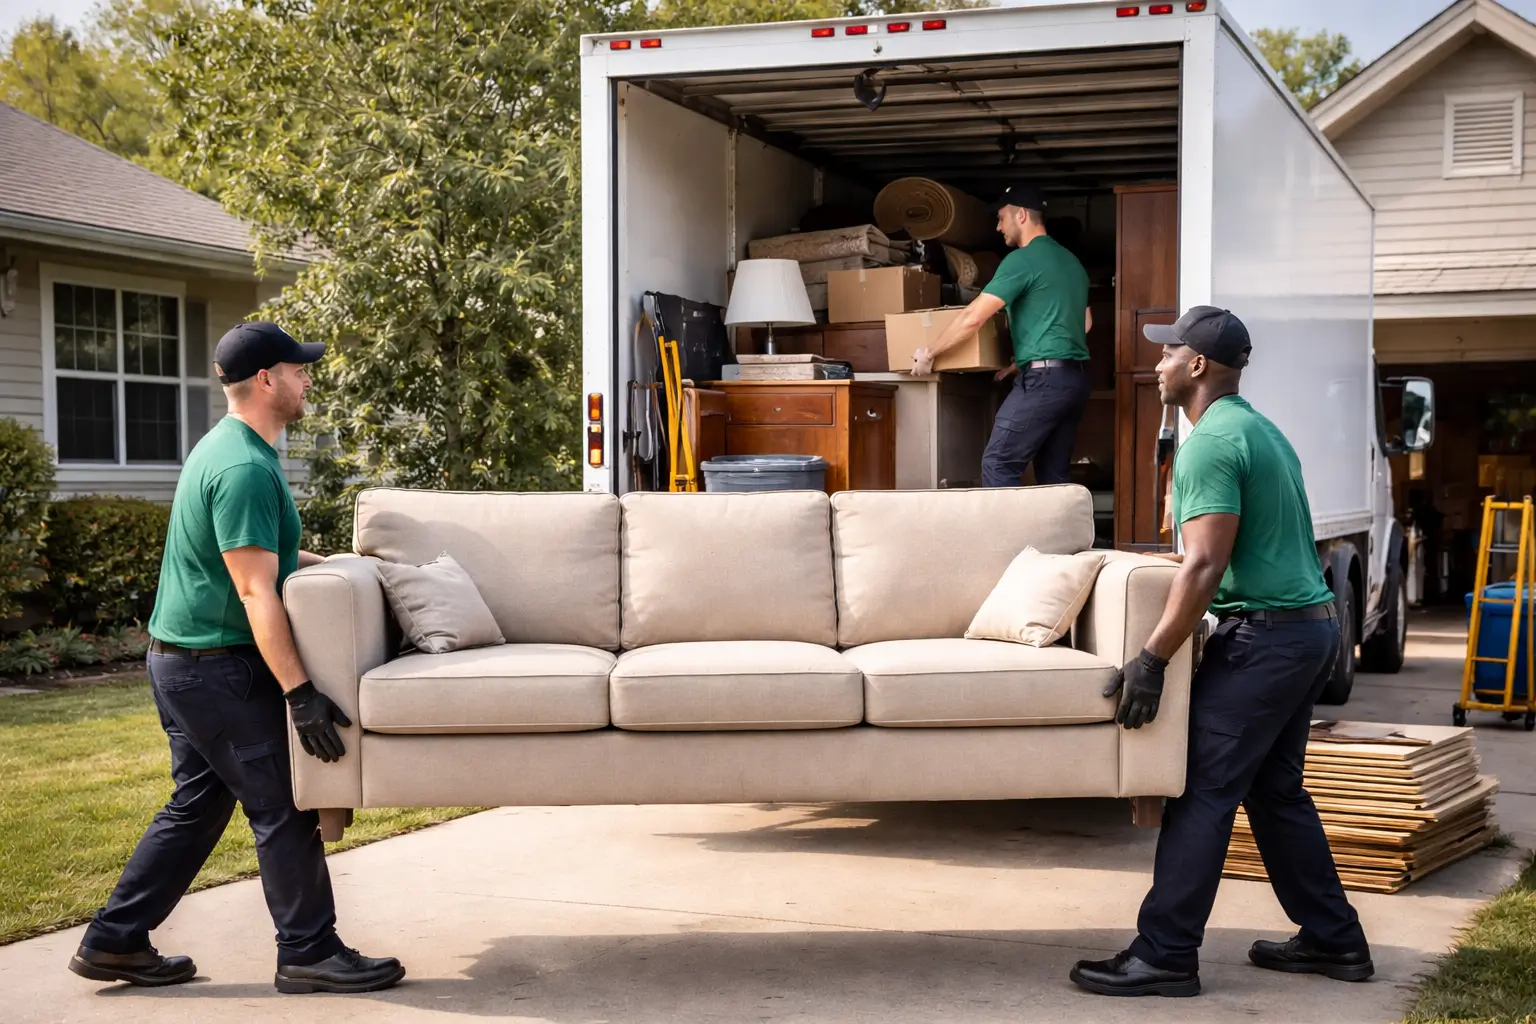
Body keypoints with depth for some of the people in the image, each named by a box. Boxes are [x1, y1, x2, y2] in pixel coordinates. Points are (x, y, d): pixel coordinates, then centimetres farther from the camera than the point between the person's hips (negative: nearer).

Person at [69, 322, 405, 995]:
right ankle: (309, 953, 7)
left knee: (196, 806, 16)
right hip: (217, 666, -11)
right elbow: (255, 591, -25)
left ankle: (113, 943, 21)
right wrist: (299, 693, -27)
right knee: (283, 809, -2)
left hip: (180, 657, 11)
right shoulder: (245, 468, -20)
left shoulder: (228, 447, 13)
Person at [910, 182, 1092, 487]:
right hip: (1076, 378, 9)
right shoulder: (1070, 261, 19)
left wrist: (929, 354, 1)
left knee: (998, 465, -6)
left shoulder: (1022, 259, -8)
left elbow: (973, 318, -12)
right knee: (1054, 474, 9)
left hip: (1044, 378, -9)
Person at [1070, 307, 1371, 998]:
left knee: (1202, 793, -7)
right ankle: (1333, 940, 22)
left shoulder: (1211, 442, -14)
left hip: (1263, 636, -10)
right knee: (1276, 790, 16)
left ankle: (1165, 956, -5)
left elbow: (1205, 566, -22)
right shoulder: (1261, 430, 17)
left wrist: (1151, 660, -21)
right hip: (1312, 627, 10)